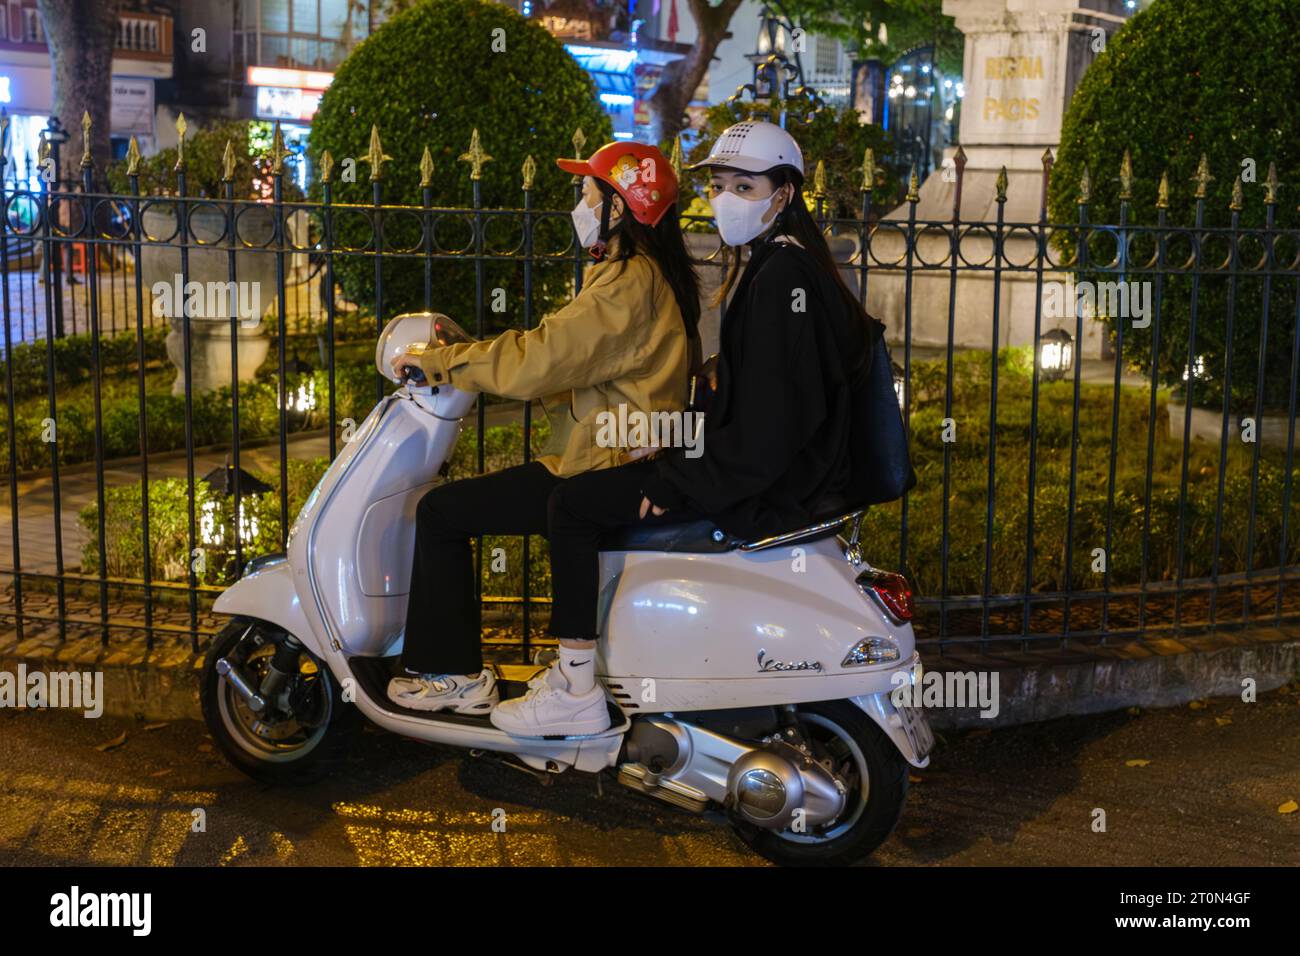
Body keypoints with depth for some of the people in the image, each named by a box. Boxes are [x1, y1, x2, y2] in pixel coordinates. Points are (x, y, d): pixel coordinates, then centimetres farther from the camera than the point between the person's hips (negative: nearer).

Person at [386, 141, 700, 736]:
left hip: (609, 471, -11)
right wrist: (459, 357, 14)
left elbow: (540, 359, -22)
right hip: (638, 461, 11)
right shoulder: (655, 274, 16)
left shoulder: (630, 281, -17)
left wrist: (440, 362, -10)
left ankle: (453, 673, 2)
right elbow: (567, 355, 19)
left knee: (442, 512, -6)